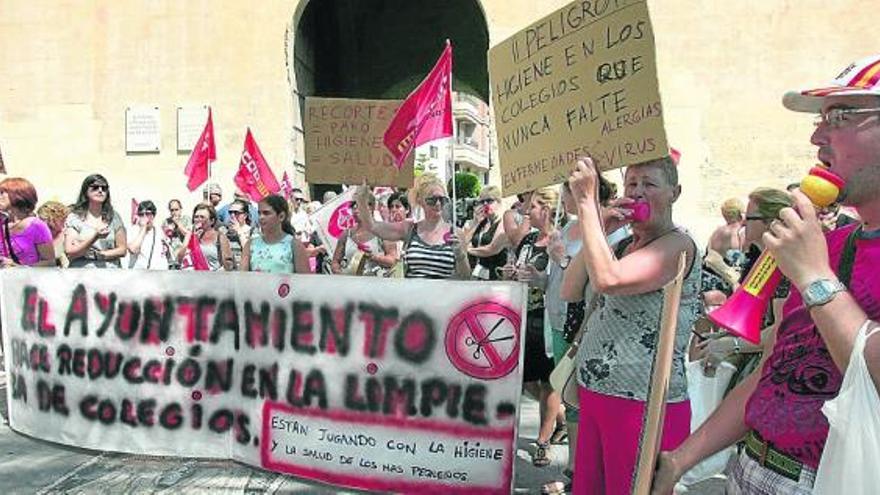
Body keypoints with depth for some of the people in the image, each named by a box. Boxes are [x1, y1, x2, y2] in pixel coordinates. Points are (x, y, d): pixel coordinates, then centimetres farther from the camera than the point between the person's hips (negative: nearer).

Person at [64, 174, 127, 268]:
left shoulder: (114, 217, 11)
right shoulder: (74, 217, 6)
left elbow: (122, 250, 10)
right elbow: (70, 253, -3)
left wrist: (99, 254, -3)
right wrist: (95, 237, -13)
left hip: (111, 271, 1)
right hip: (82, 270, -1)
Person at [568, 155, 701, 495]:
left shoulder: (678, 245, -13)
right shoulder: (624, 245, 12)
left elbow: (608, 280, -29)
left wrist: (587, 202, -23)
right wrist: (597, 225, -5)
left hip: (643, 406, -7)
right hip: (593, 394, 8)